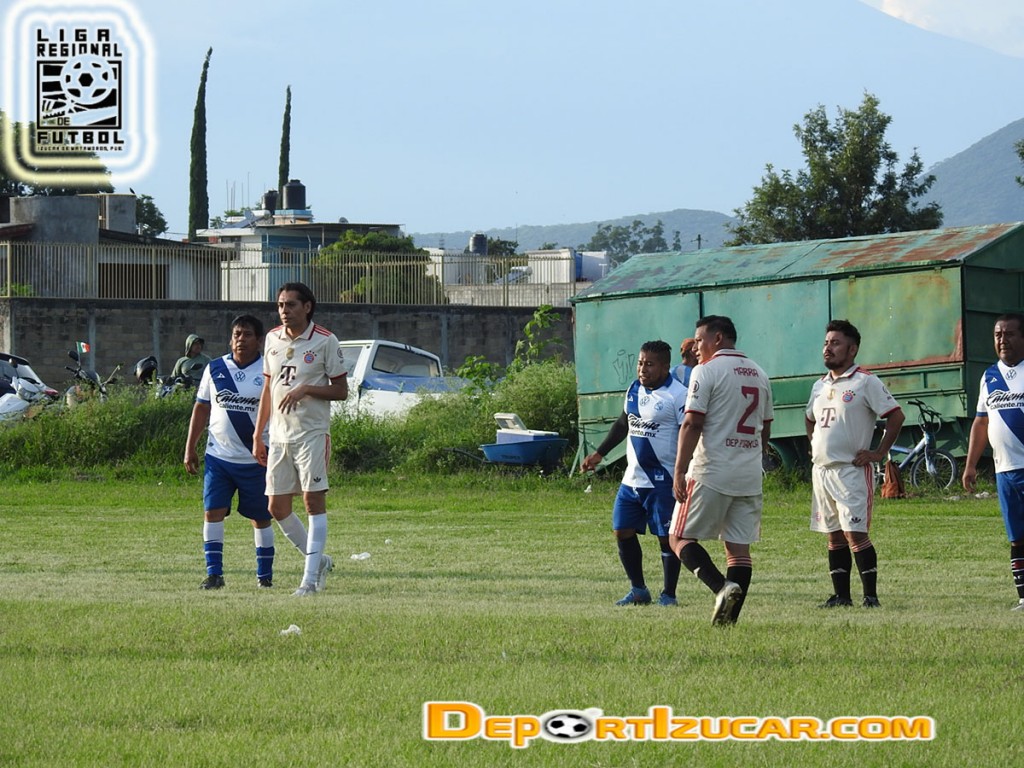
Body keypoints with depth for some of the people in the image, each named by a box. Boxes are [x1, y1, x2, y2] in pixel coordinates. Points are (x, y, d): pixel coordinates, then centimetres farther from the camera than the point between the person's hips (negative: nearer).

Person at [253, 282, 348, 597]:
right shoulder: (273, 339, 10)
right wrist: (258, 435, 15)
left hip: (312, 433, -6)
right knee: (277, 507, 3)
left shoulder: (325, 341, -5)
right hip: (279, 436, 6)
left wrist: (305, 389, -17)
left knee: (314, 500, -8)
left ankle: (310, 577, -5)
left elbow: (341, 391, -3)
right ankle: (319, 560, 21)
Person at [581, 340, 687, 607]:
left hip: (662, 482, -8)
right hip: (632, 479, 8)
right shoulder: (634, 390, 10)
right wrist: (599, 453, 29)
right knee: (623, 531, 8)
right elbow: (623, 424, 25)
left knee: (667, 536, -3)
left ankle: (668, 595, 8)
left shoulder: (677, 395, -14)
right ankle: (638, 590, 21)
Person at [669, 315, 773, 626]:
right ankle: (730, 617, 0)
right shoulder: (759, 374, 14)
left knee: (681, 538, 0)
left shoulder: (707, 371, -8)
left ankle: (722, 587, -20)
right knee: (739, 547, 6)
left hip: (710, 473, -7)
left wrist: (679, 472, -15)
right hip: (749, 477, 7)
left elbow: (693, 424, -14)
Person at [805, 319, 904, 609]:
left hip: (852, 469, -7)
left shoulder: (866, 382, -7)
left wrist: (879, 453, -10)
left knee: (855, 533, -12)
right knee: (834, 537, 8)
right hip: (821, 470, 7)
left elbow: (896, 416, -9)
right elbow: (810, 419, 34)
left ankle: (871, 595, -8)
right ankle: (841, 595, 12)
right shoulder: (820, 386, 16)